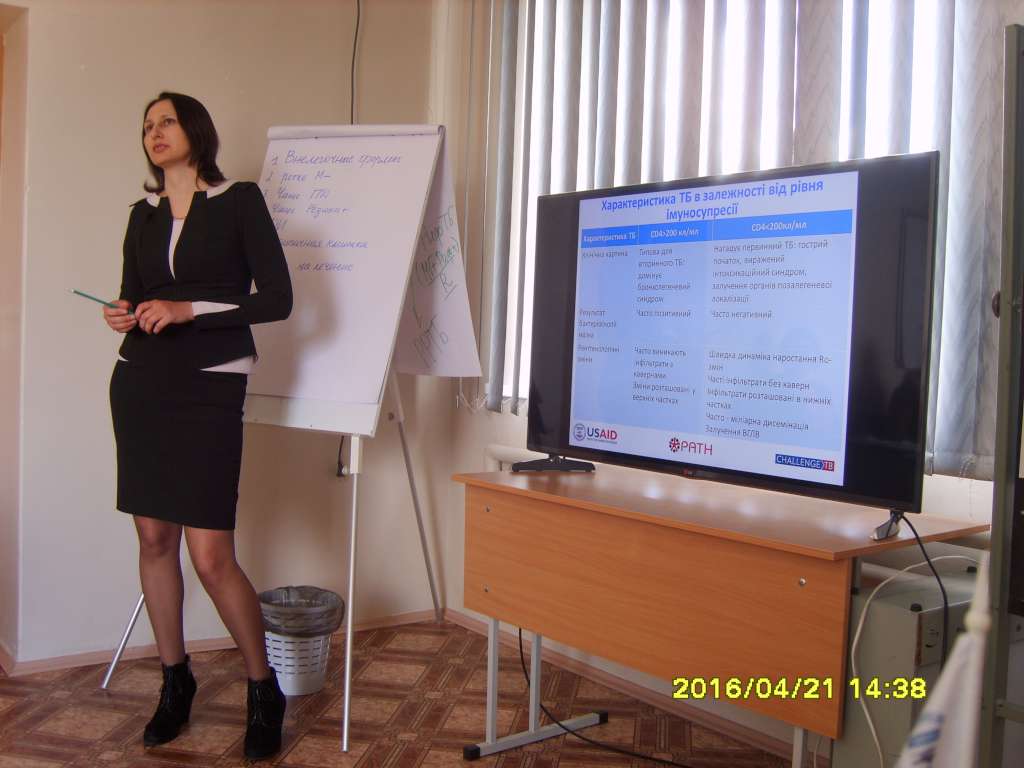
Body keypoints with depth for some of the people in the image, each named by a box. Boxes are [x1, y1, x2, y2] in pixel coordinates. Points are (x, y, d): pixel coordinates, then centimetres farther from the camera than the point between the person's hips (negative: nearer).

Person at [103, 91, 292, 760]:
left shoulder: (240, 201, -1)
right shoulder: (144, 214, 14)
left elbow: (278, 299, -8)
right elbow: (134, 298, 19)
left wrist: (189, 310, -15)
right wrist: (122, 317, -5)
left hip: (211, 391, -5)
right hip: (140, 386, 5)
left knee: (211, 554, -9)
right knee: (154, 537, 8)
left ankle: (265, 690, 10)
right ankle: (175, 681, 25)